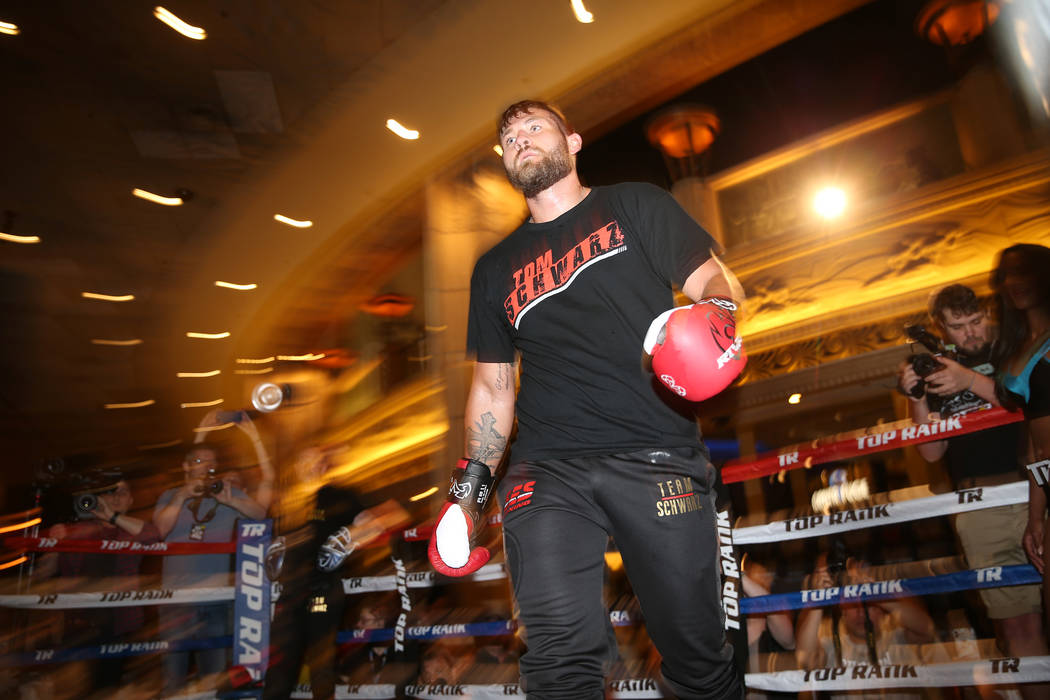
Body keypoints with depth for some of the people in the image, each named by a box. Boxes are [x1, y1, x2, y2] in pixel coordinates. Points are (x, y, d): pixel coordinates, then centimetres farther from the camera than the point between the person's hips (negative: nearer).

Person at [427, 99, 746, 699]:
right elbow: (492, 384, 21)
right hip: (546, 472, 2)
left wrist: (715, 311, -18)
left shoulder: (635, 206, 12)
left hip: (657, 459, -1)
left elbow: (715, 278, 6)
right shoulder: (496, 269, 20)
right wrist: (470, 487, 15)